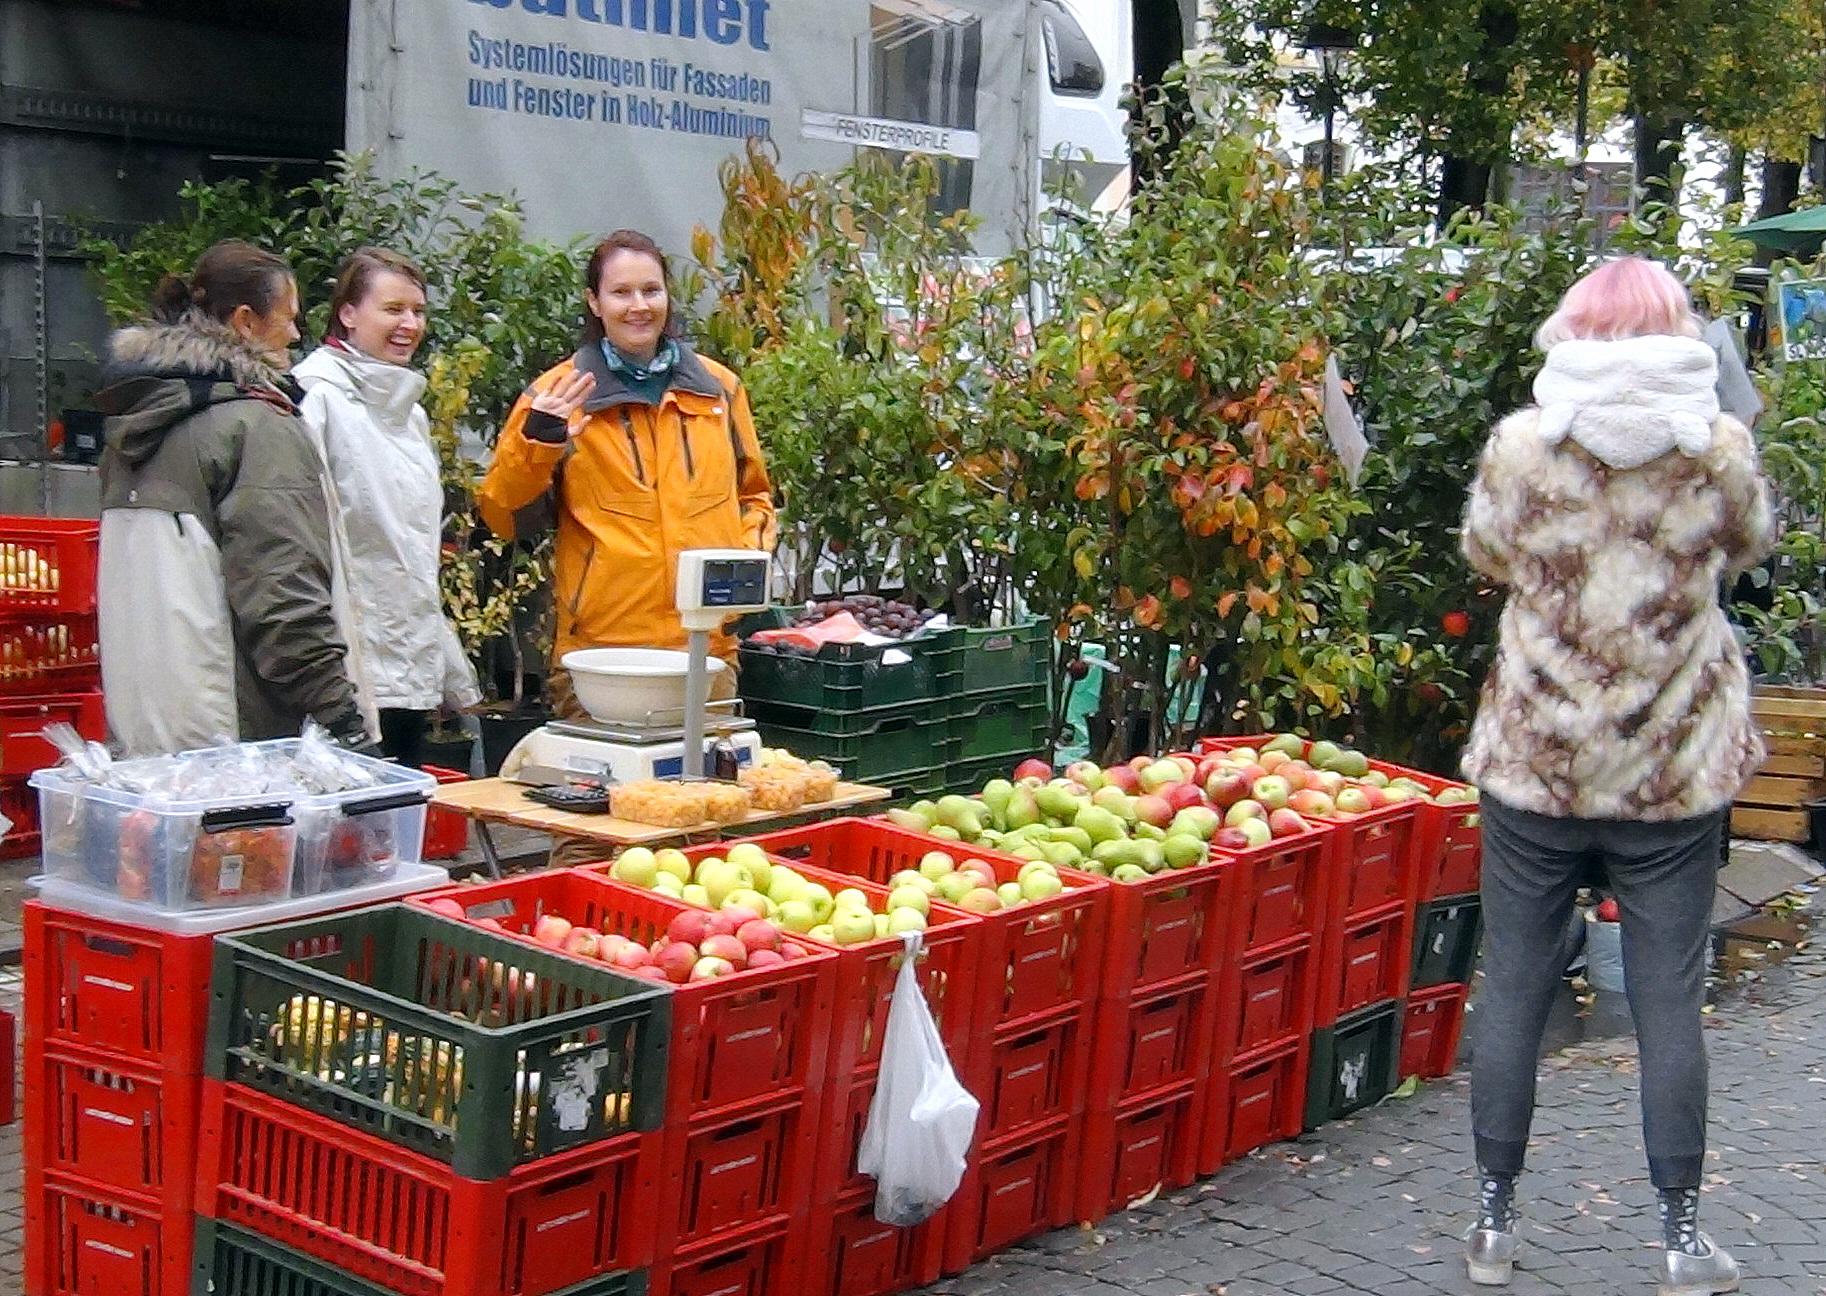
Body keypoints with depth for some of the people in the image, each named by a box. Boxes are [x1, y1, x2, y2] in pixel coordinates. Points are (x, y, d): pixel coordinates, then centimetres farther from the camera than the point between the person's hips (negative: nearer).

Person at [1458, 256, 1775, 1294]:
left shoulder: (1523, 445, -8)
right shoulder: (1722, 448, -7)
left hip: (1535, 761, 0)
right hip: (1677, 769, 0)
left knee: (1514, 991, 10)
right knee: (1671, 1001, 9)